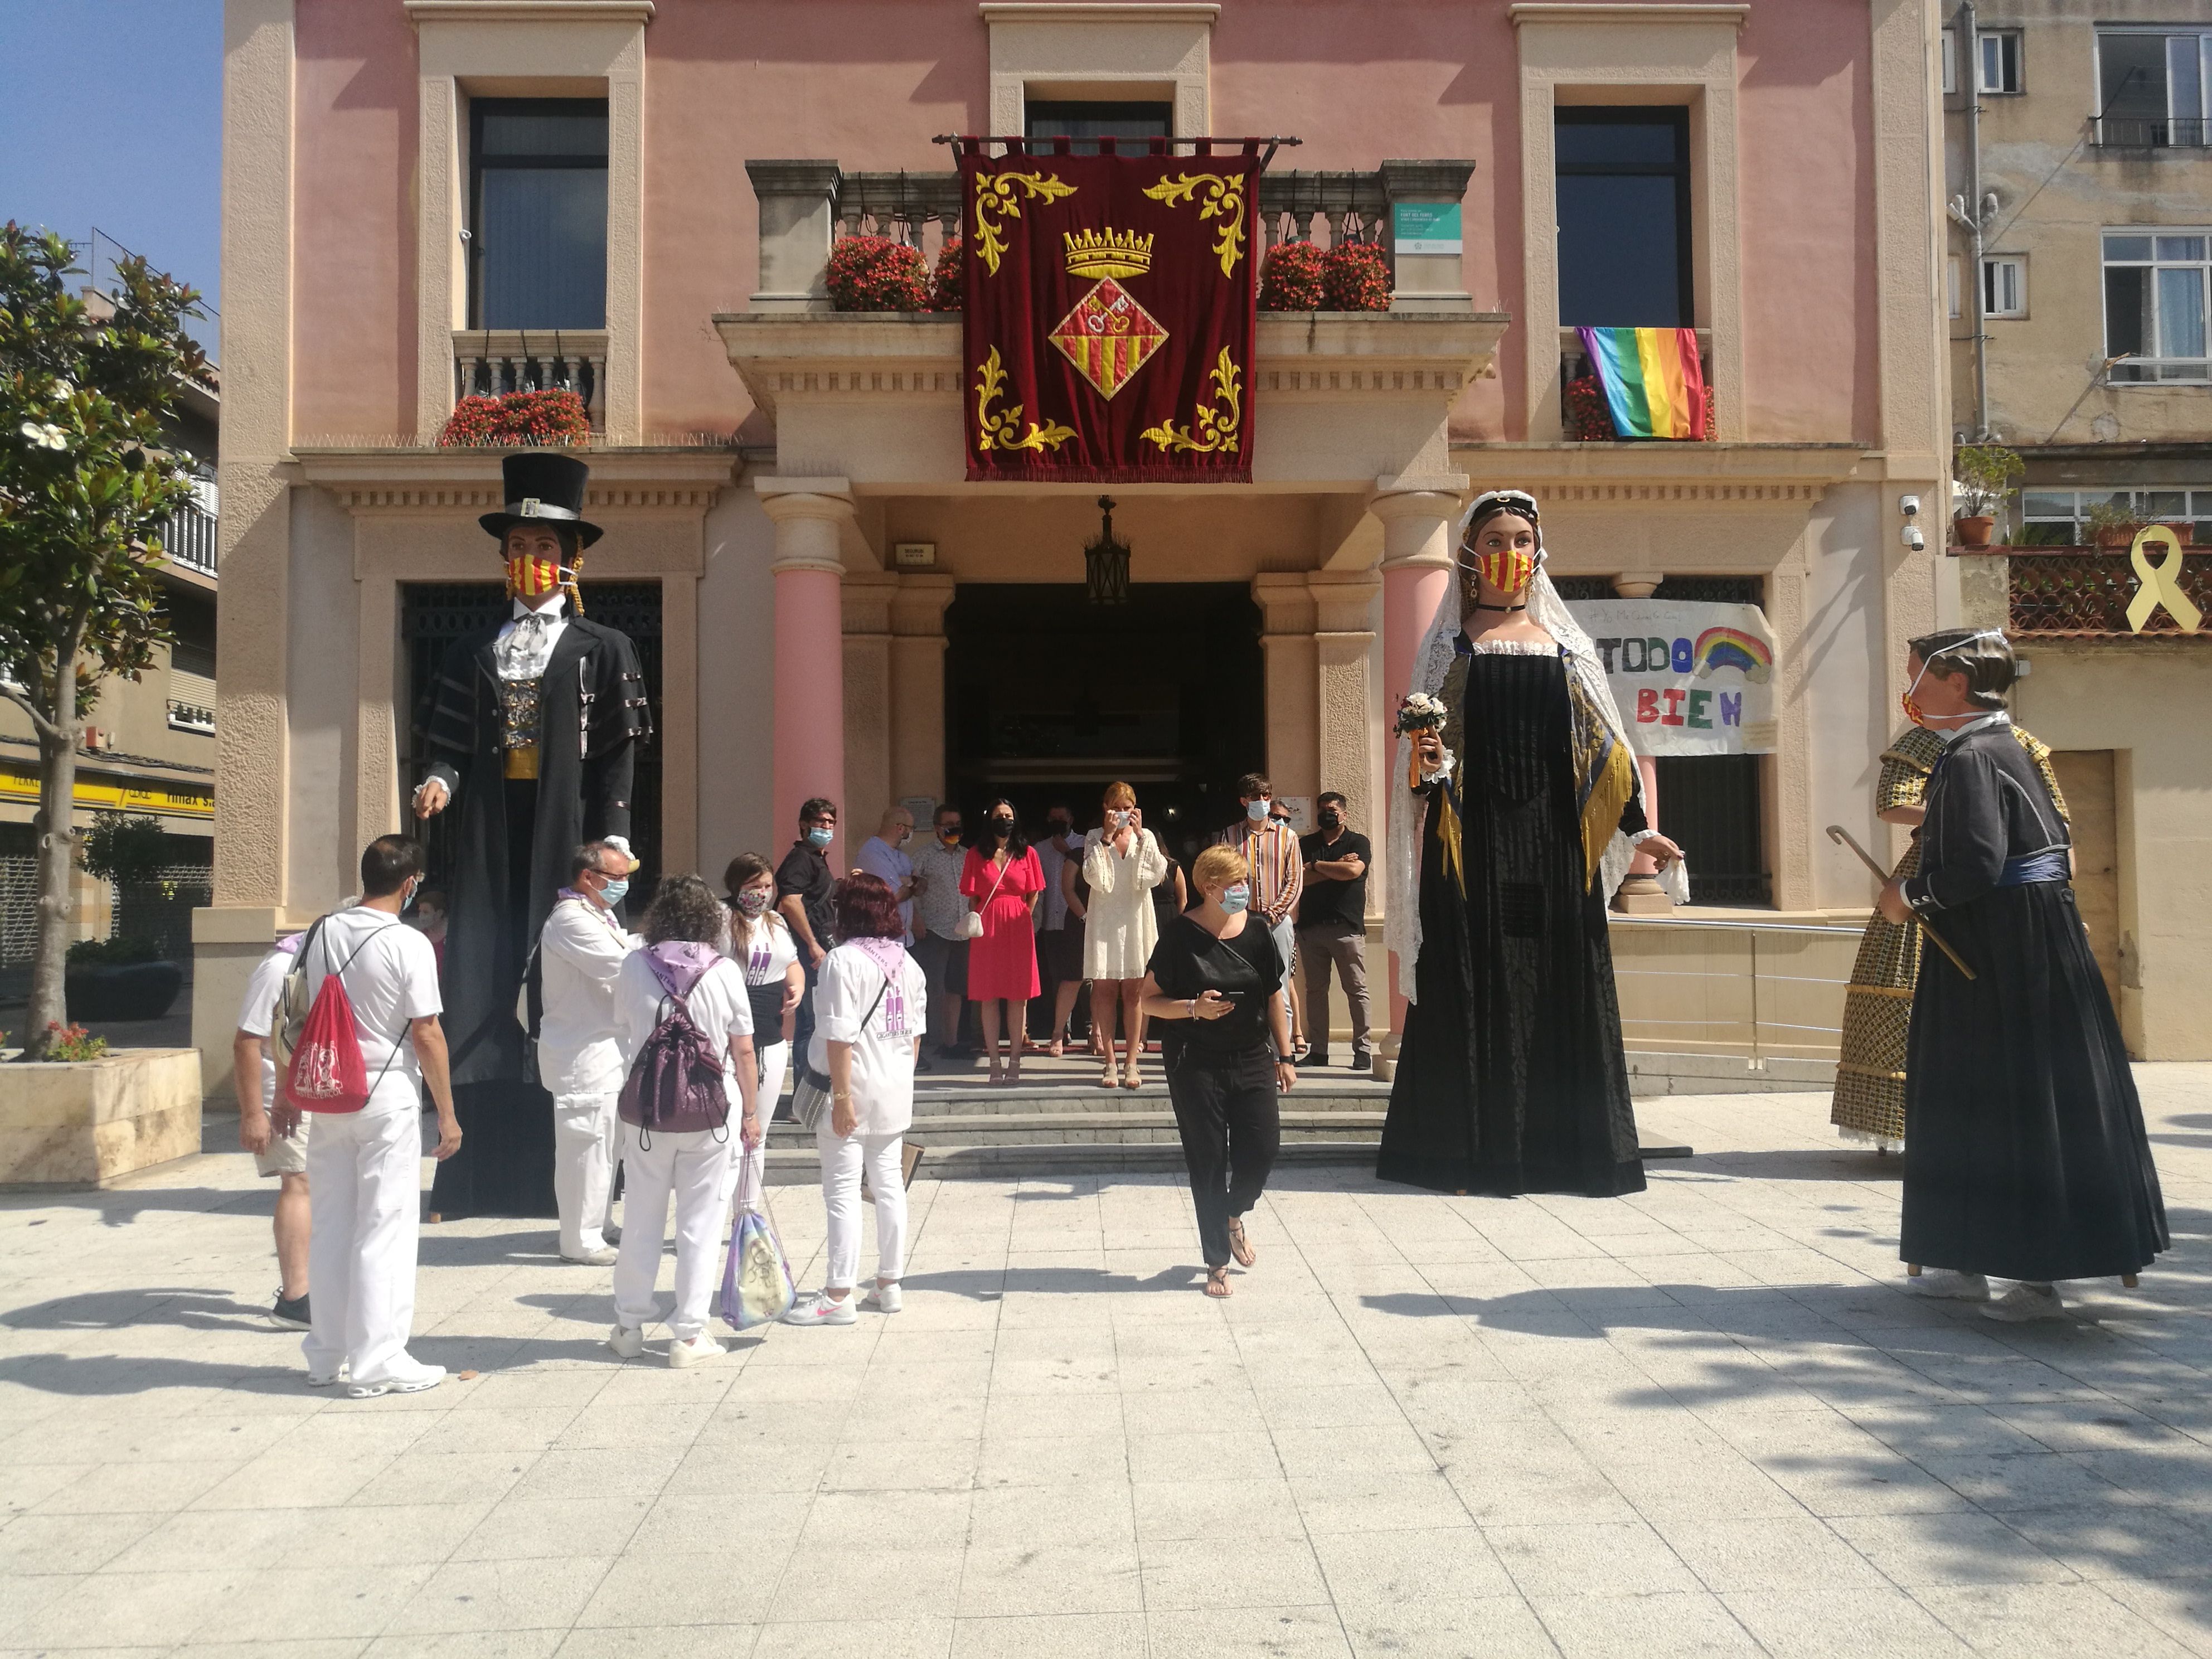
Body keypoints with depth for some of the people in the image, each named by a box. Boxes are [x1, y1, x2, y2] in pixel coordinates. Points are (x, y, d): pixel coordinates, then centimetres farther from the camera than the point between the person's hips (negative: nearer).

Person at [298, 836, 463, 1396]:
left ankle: (326, 1355, 24)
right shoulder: (408, 945, -14)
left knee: (329, 1224, 14)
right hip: (388, 1098, -6)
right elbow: (427, 1035, -13)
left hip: (327, 1096, 6)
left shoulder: (320, 934, 4)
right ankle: (376, 1363, 5)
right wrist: (447, 1114, -5)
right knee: (384, 1229, 1)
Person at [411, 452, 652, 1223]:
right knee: (482, 988, -1)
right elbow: (452, 741, 12)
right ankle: (482, 1172, 4)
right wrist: (440, 782, -9)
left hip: (563, 838, -3)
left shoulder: (603, 651, 7)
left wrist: (612, 842, -8)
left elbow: (616, 758, 1)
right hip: (489, 840, 3)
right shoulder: (473, 652, 17)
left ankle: (565, 1174, 2)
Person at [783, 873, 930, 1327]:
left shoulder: (844, 960, -15)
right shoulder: (906, 962, 7)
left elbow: (840, 1037, -19)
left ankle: (838, 1296, 2)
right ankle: (888, 1285, 21)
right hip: (896, 1093, 7)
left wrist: (842, 1095, -18)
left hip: (855, 1091, -7)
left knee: (842, 1192, -2)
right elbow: (915, 1031, 11)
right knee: (889, 1185, 13)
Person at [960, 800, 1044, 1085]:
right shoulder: (976, 854, 7)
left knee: (1018, 996, 0)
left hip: (1019, 927, 0)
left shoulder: (1027, 853, 7)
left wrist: (1023, 920, 1)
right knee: (989, 996, 1)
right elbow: (972, 896, 7)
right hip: (987, 928, 0)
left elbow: (1033, 894, 10)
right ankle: (994, 1062, 5)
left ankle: (1015, 1061, 5)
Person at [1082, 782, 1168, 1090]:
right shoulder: (1094, 838, 5)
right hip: (1105, 920, 0)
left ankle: (1131, 1062, 5)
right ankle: (1110, 1062, 4)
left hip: (1136, 920, 1)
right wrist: (1107, 837, -11)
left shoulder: (1145, 838, 7)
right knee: (1104, 990, -1)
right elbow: (1096, 879, -10)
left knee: (1134, 991, 1)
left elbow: (1157, 874, -9)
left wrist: (1140, 835, -11)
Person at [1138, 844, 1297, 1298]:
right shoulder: (1181, 936, -9)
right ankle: (1217, 1261, 14)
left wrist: (1284, 1057, 10)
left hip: (1252, 1058, 3)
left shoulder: (1257, 932, 2)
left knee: (1263, 1147, -4)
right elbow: (1149, 1001, -5)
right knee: (1208, 1160, 1)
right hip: (1195, 1062, -3)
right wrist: (1195, 1008, -21)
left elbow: (1275, 996, 10)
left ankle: (1234, 1215, 29)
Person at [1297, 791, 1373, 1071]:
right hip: (1310, 927, 3)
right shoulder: (1306, 844, 14)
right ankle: (1319, 1051, 11)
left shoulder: (1358, 843, 5)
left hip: (1347, 928, -3)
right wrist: (1336, 867, -7)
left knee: (1357, 990, -2)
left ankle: (1363, 1050, 2)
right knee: (1315, 990, 5)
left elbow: (1353, 871, -14)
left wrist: (1317, 865, -4)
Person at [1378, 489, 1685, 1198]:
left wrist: (1638, 828, 8)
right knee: (1475, 985, -5)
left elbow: (1601, 746, 14)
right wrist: (1423, 762, -22)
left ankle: (1561, 1143, 9)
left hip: (1554, 834, 3)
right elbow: (1430, 742, 1)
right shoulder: (1452, 643, 7)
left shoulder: (1564, 643, 15)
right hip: (1475, 832, -3)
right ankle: (1475, 1147, 1)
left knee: (1559, 982, 2)